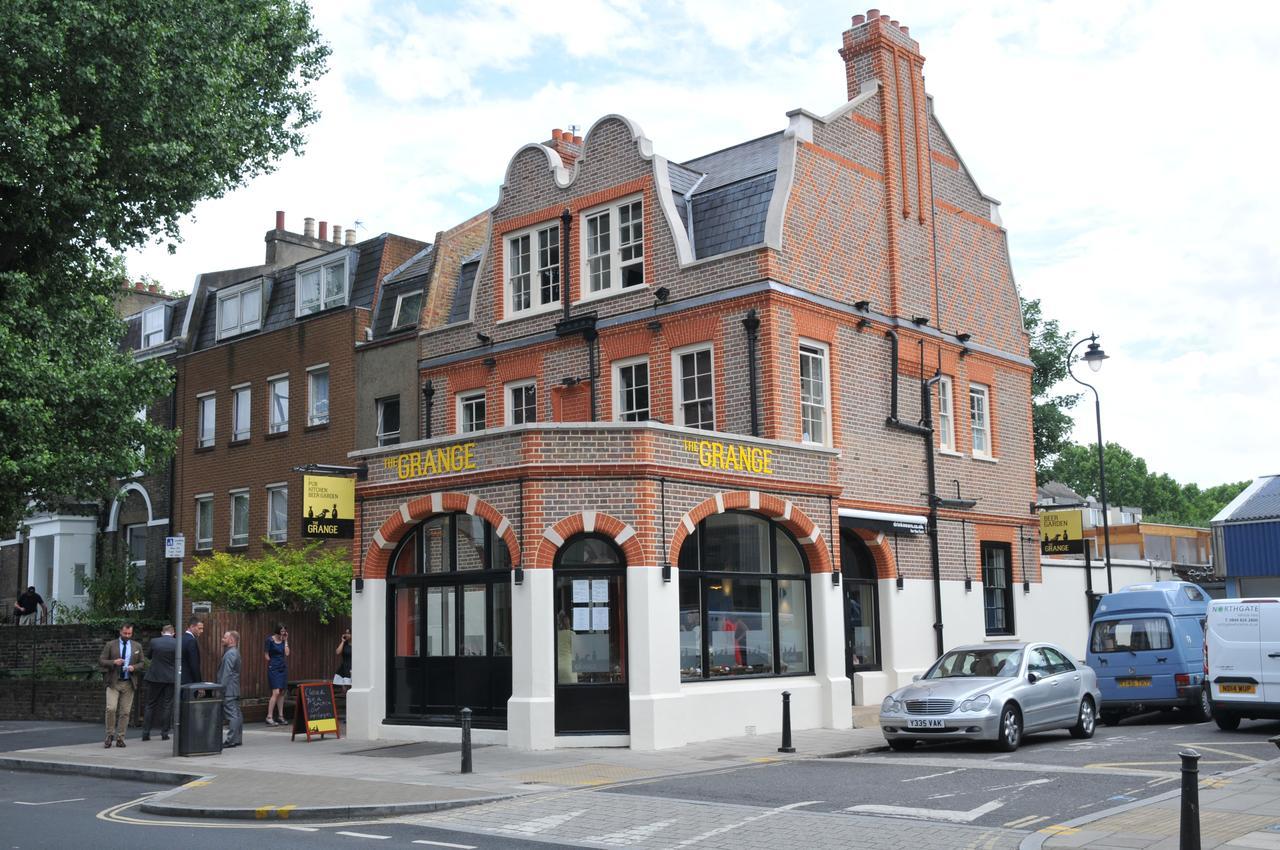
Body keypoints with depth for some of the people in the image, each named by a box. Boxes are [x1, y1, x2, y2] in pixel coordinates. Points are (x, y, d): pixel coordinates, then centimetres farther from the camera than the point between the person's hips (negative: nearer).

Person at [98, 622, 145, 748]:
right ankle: (110, 735, 1)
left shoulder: (137, 646, 10)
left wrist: (134, 667, -9)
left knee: (125, 712, 2)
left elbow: (142, 663, 12)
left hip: (129, 683, 2)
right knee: (111, 708, -15)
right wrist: (113, 662, -17)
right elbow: (101, 661, 0)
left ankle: (120, 738, 9)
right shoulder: (110, 645, 3)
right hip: (113, 682, -2)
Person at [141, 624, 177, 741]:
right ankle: (164, 733, 6)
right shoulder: (177, 643, -7)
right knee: (167, 706, 6)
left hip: (154, 677, 1)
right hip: (170, 678, -1)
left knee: (150, 705, 10)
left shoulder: (154, 641, -4)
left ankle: (145, 733, 7)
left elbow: (148, 657, 10)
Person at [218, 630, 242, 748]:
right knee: (237, 715, 10)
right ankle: (238, 739, 14)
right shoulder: (235, 652, 16)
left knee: (231, 715, -10)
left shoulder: (230, 654, -15)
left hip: (229, 690, -10)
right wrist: (221, 687, 21)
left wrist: (221, 689, -17)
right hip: (235, 690, 10)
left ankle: (231, 740, -10)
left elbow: (226, 673, -19)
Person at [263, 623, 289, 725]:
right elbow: (266, 655, -3)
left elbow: (287, 653, -1)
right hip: (274, 669, -6)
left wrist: (285, 641, 1)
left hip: (283, 668, 6)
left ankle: (281, 716, 14)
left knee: (282, 693, 8)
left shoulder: (283, 640, 9)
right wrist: (272, 664, 3)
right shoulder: (270, 640, -8)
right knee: (276, 692, -14)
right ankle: (269, 718, -13)